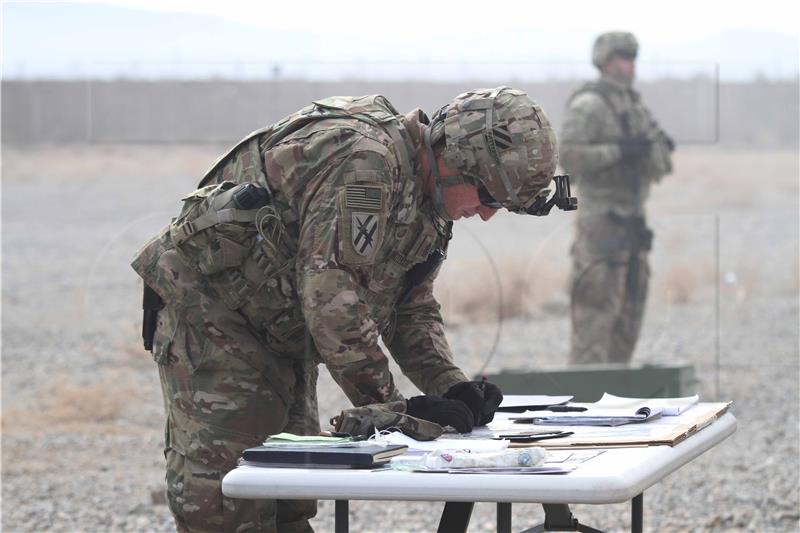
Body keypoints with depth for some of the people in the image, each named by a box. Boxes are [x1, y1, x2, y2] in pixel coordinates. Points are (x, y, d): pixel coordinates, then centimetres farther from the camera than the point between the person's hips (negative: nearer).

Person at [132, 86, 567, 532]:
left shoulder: (429, 202, 4)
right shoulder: (364, 161, -27)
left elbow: (413, 307, 12)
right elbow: (330, 292, -32)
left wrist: (453, 387, -6)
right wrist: (389, 406, -27)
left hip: (283, 335, 10)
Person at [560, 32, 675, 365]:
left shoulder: (635, 106, 17)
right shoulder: (588, 105, -9)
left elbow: (659, 168, 18)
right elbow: (569, 156, -20)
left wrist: (660, 148, -3)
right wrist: (619, 151, -24)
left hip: (631, 223, 9)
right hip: (601, 222, -9)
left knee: (630, 310, 9)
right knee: (597, 309, -10)